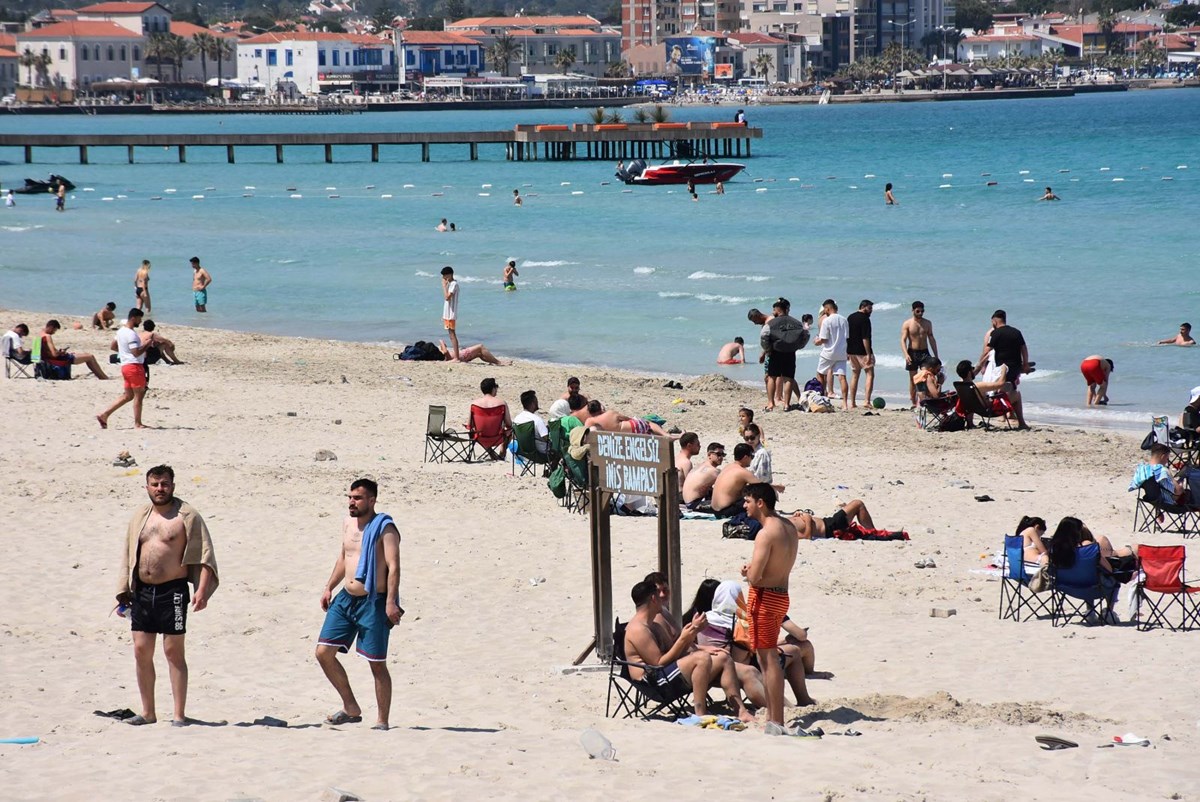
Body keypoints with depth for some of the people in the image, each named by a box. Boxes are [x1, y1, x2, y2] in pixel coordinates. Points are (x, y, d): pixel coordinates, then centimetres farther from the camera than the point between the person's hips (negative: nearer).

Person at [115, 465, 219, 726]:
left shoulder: (187, 516, -3)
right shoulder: (139, 517, 13)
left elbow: (205, 556, -7)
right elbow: (127, 557, 18)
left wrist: (202, 589, -17)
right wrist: (123, 593, 13)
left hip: (173, 590, -5)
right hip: (142, 591, 5)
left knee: (174, 651, -3)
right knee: (141, 651, 6)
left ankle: (180, 715, 1)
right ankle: (148, 712, 16)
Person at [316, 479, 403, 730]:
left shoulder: (384, 528, -11)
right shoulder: (348, 523, 12)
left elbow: (393, 566, -17)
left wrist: (391, 602, -25)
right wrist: (329, 588, 20)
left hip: (373, 603, -8)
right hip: (345, 599, 8)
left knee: (377, 664, -2)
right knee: (323, 652, 2)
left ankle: (382, 721, 9)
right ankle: (351, 709, 15)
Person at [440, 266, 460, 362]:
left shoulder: (454, 284, -14)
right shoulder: (450, 284, 16)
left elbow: (447, 297, -25)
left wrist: (444, 285, -16)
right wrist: (444, 315, 19)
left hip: (451, 314, -10)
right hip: (447, 314, 10)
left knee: (453, 335, -10)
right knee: (451, 335, 10)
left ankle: (456, 358, -12)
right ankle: (455, 356, 13)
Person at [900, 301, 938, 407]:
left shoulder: (927, 323, 7)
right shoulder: (907, 324, -3)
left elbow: (931, 339, 12)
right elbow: (903, 340, -10)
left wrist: (936, 356, 11)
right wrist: (906, 354, -25)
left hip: (924, 352, 2)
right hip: (912, 352, -2)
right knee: (913, 379, 3)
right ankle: (914, 403, 10)